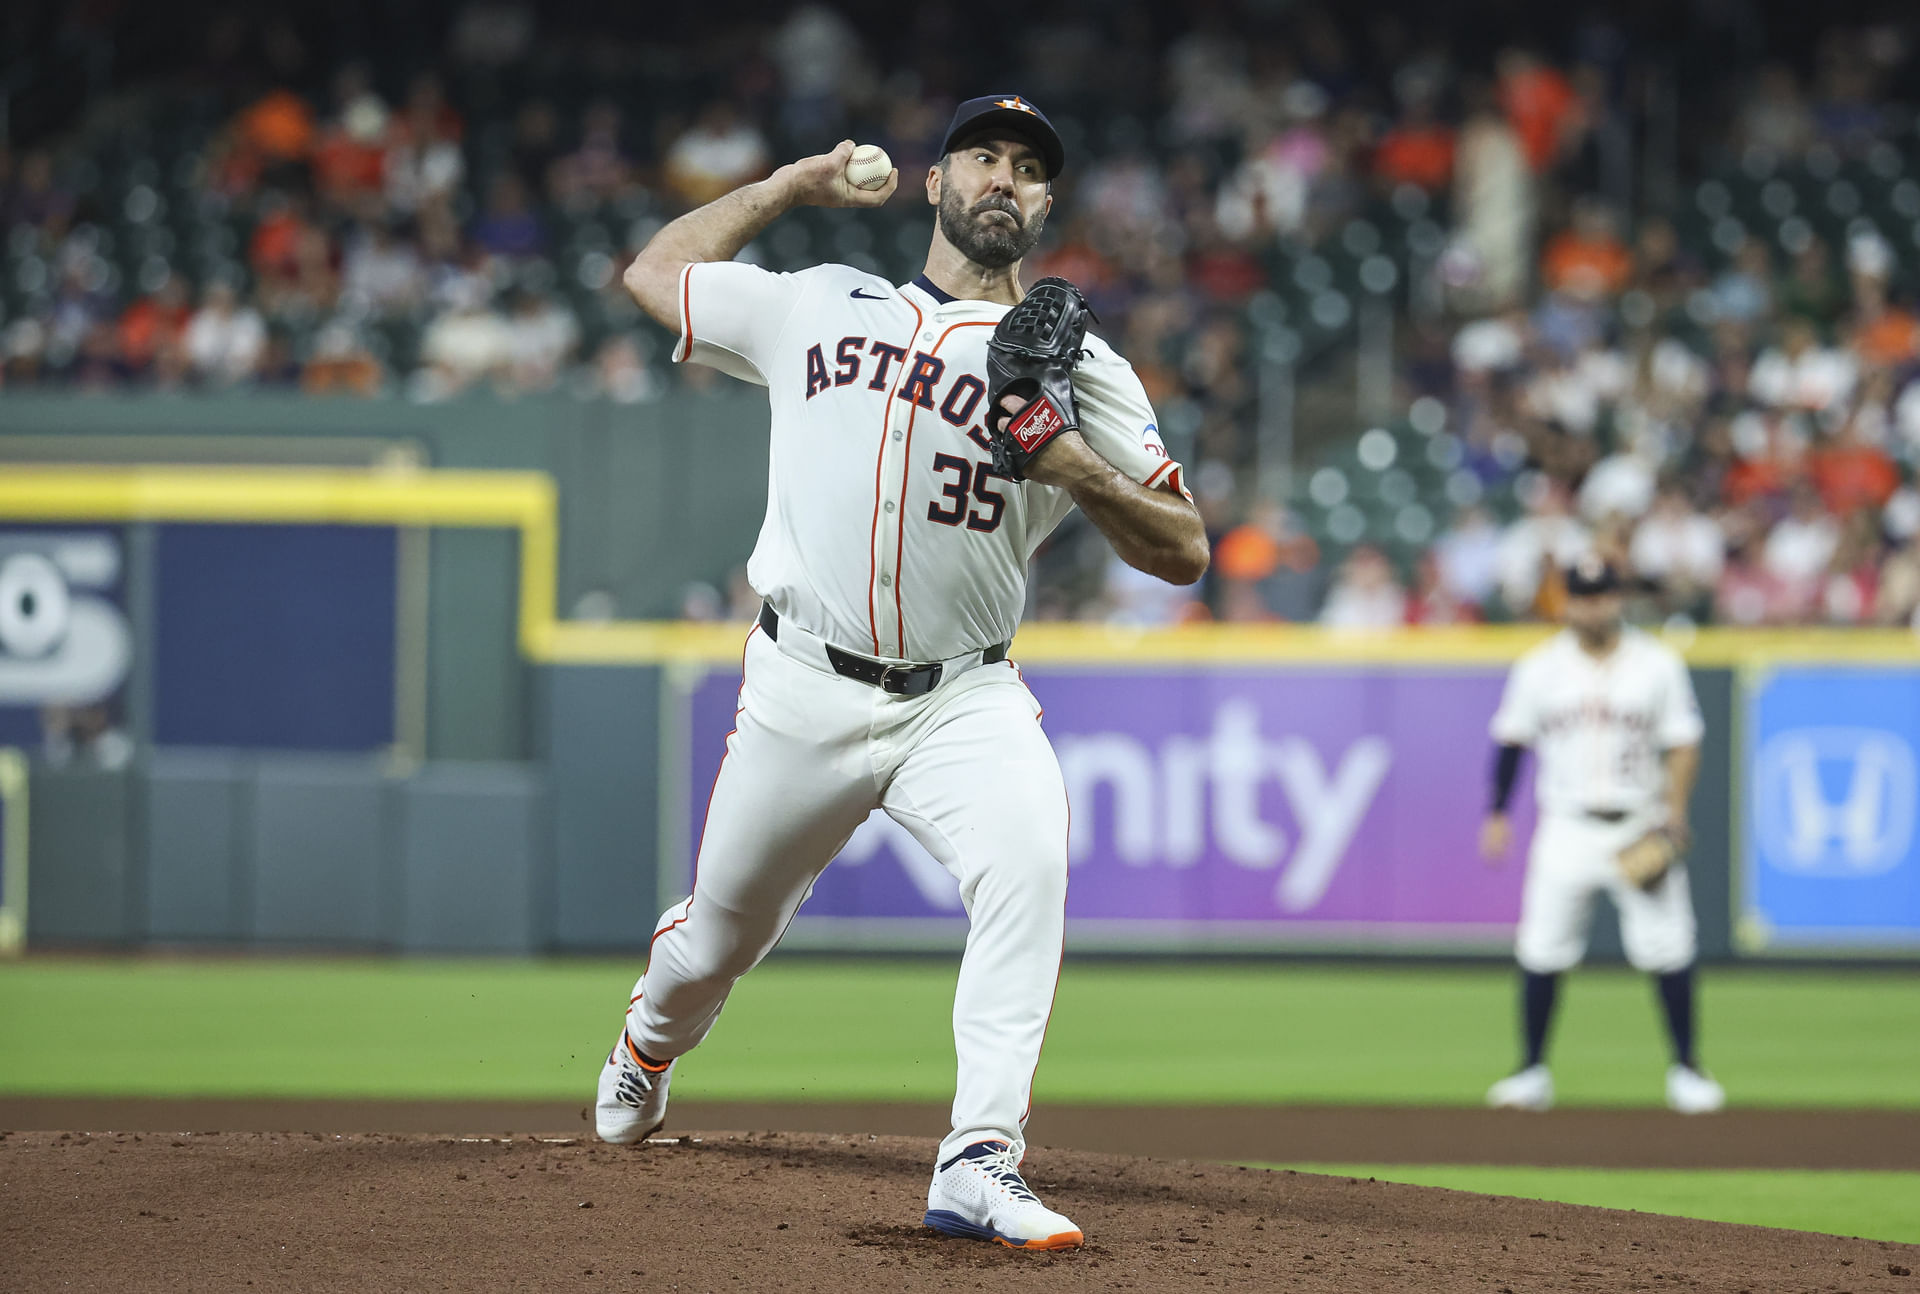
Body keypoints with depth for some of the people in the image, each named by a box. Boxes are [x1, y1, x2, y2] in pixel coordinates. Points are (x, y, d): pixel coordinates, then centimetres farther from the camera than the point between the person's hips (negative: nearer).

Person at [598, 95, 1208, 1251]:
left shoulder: (1081, 372, 4)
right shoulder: (818, 307, 9)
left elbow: (1185, 553, -1)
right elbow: (654, 272, 20)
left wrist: (1074, 470, -18)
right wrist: (798, 183, 17)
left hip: (963, 699, -1)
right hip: (805, 692, 1)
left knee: (1028, 858, -31)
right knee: (721, 942, 13)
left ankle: (981, 1163, -35)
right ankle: (651, 1045, 50)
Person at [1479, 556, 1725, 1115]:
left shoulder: (1658, 664, 1)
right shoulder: (1541, 667, 4)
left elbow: (1682, 742, 0)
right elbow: (1512, 741, 10)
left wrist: (1674, 808, -14)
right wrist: (1497, 814, 6)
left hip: (1641, 829, -1)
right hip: (1568, 829, 1)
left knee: (1668, 949, -6)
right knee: (1541, 949, -3)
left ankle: (1686, 1069, 6)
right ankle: (1533, 1071, 8)